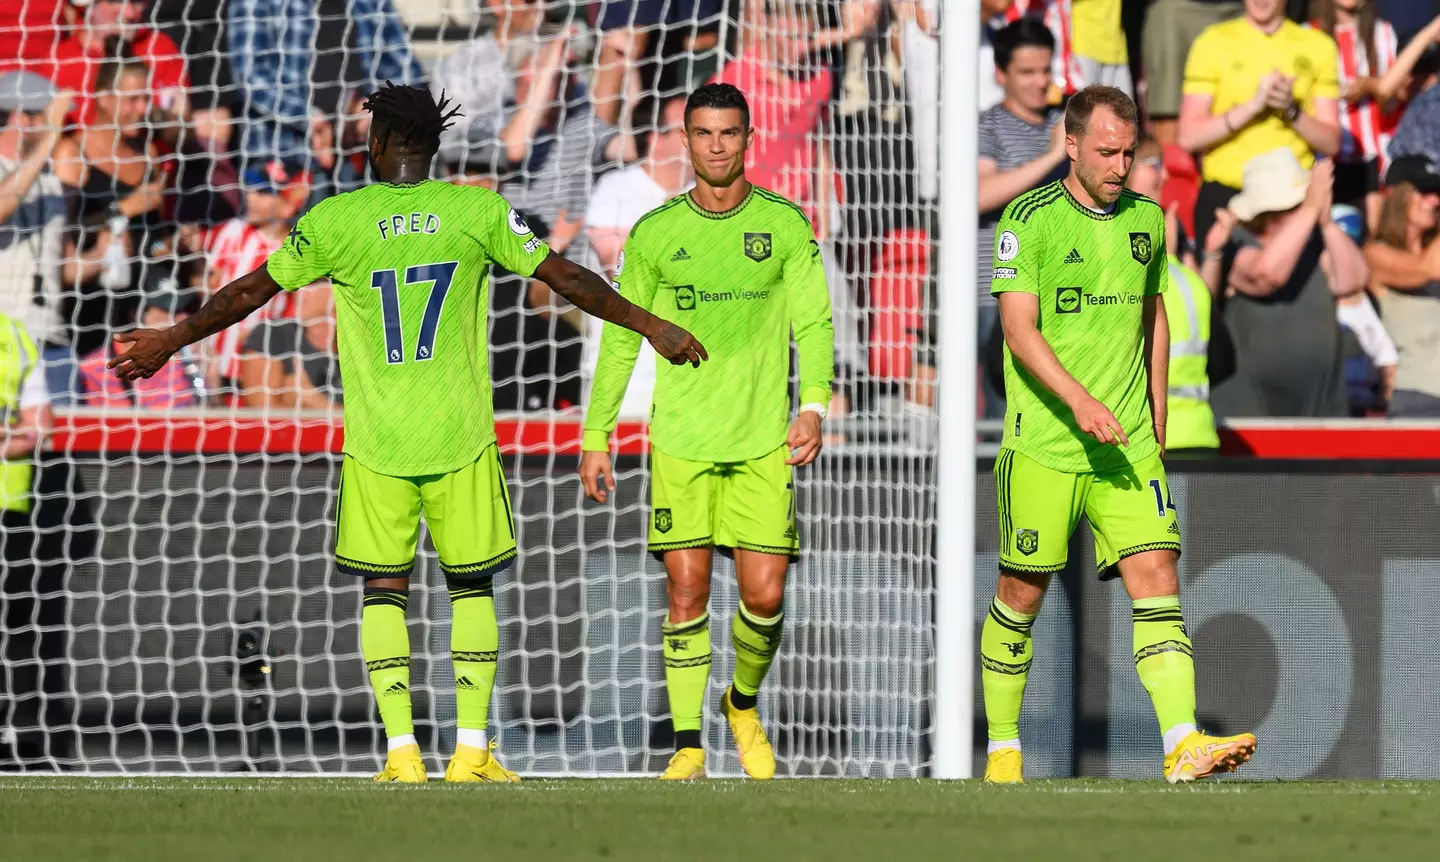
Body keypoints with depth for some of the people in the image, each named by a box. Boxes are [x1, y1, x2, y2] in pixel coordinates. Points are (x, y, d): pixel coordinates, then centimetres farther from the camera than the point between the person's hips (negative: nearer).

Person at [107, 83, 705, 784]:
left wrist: (169, 342, 18)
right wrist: (650, 325, 13)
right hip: (461, 437, 1)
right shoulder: (478, 211, -2)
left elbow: (250, 292, 5)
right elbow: (566, 279, 2)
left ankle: (401, 750, -2)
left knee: (384, 589, 7)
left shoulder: (335, 220, -3)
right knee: (471, 585, 10)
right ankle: (471, 748, 3)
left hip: (375, 443, 0)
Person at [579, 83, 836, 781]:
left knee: (764, 595, -5)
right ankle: (687, 745, 3)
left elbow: (814, 323, 2)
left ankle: (744, 703, 24)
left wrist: (814, 404, -14)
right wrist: (595, 438, 9)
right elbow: (621, 338, 11)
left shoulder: (785, 224, 4)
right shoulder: (655, 233, 5)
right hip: (679, 438, 0)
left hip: (763, 439, 0)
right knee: (686, 591, -4)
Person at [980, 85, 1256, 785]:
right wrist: (1078, 399, -27)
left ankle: (1184, 745, -20)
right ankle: (1002, 749, 19)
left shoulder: (1146, 219, 9)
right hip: (1043, 443, -4)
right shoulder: (1030, 219, -8)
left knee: (1156, 577, -10)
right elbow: (1019, 328, -15)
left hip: (1127, 444, 4)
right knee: (1023, 593, 4)